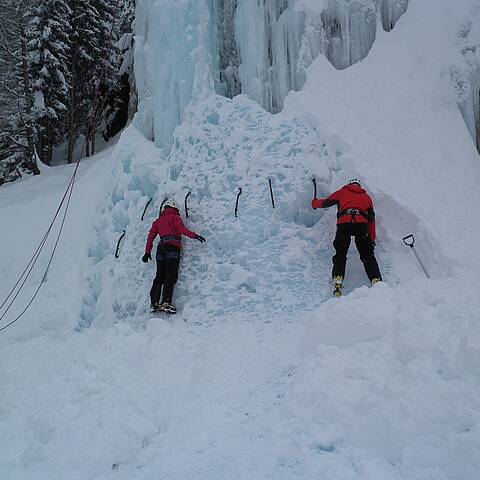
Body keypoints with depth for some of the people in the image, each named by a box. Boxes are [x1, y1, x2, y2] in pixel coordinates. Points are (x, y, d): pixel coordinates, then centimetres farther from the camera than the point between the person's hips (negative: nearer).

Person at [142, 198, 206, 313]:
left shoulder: (158, 220, 25)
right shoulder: (174, 217, 10)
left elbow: (151, 236, 20)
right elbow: (181, 228, -8)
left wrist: (147, 252, 21)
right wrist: (194, 235, -11)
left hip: (161, 247, 6)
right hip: (172, 247, -6)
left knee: (159, 277, 4)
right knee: (171, 276, -12)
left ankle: (154, 303, -5)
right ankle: (166, 302, -24)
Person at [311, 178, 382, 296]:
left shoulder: (343, 192, 25)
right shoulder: (366, 196, 30)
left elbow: (326, 202, 30)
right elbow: (371, 219, 26)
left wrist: (315, 203, 52)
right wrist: (372, 239, 27)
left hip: (344, 223, -1)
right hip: (362, 224, 1)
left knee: (340, 255, 4)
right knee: (368, 256, 4)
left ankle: (337, 281, -12)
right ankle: (376, 281, -9)